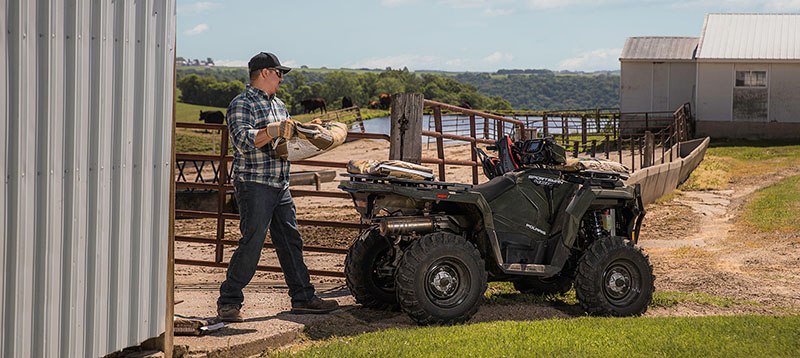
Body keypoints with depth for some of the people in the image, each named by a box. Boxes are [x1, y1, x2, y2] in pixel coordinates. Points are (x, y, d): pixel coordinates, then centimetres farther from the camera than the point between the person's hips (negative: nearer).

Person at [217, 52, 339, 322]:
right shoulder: (242, 104, -8)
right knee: (252, 244, -11)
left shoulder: (278, 105, 19)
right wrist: (275, 130, -28)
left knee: (290, 241, 11)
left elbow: (288, 135, 32)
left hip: (280, 187, 9)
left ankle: (303, 297, 18)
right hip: (254, 186, -9)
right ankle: (229, 302, -3)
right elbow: (242, 140, -23)